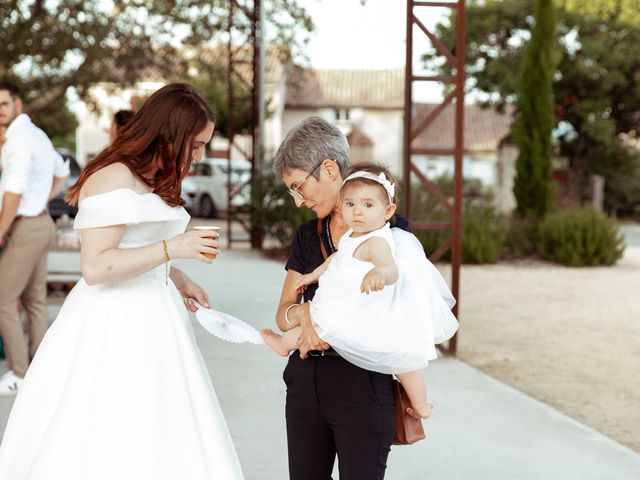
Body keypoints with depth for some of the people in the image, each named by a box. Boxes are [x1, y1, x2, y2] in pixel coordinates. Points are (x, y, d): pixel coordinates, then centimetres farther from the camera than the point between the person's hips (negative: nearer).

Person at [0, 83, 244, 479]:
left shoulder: (153, 180, 14)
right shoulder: (114, 179, -15)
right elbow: (96, 267, -21)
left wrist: (178, 278, 14)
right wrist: (173, 248, -23)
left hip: (152, 320, 9)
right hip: (115, 327, -9)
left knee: (160, 446, 10)